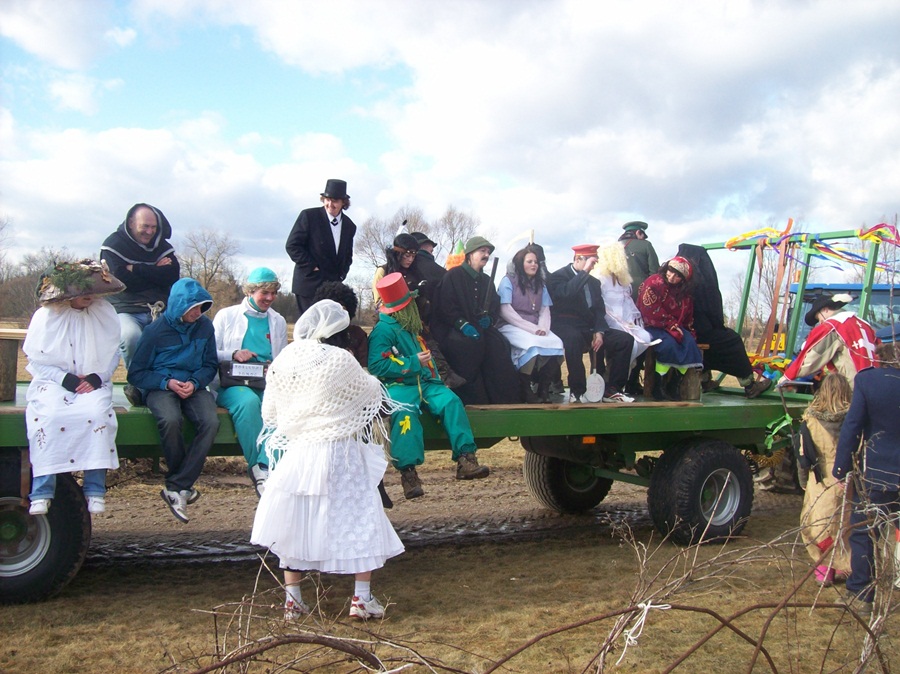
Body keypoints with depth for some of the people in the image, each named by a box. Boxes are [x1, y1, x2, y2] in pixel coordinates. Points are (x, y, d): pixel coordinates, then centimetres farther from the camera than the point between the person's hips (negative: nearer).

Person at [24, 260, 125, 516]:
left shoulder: (105, 313, 3)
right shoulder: (46, 315, -1)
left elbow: (112, 355, 6)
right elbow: (36, 361, 0)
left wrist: (95, 378, -11)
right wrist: (66, 379, -14)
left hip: (93, 383, 1)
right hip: (53, 382, 0)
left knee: (97, 413, -31)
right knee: (48, 416, -31)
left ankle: (95, 489, -26)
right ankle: (42, 491, -27)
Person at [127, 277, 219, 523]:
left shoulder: (204, 326, 4)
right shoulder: (155, 330, -4)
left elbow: (211, 365, 13)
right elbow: (136, 374, 1)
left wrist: (195, 382, -8)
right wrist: (167, 383, -15)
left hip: (194, 387, 3)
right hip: (162, 388, -3)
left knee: (211, 422, -30)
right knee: (170, 420, -37)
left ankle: (176, 488, -23)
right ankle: (185, 485, -13)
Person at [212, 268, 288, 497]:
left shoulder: (278, 321, 22)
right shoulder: (227, 315, 12)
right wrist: (233, 354, -13)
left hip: (268, 383, 2)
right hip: (233, 383, -2)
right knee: (249, 400, -39)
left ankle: (266, 467, -37)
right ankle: (256, 466, -27)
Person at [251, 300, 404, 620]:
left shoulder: (281, 362, -1)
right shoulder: (339, 360, -15)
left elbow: (269, 413, 7)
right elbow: (372, 392, 0)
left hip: (296, 454, 5)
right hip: (338, 455, -4)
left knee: (293, 524, 16)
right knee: (361, 517, 8)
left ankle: (292, 599, 20)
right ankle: (362, 598, 8)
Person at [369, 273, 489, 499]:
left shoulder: (412, 328, 22)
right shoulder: (383, 330, -5)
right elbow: (376, 366, -15)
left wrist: (435, 376, 21)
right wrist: (413, 363, -15)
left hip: (423, 382, 7)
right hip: (398, 386, -7)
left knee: (450, 401, -22)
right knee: (405, 412, -37)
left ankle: (466, 459, -28)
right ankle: (408, 472, -40)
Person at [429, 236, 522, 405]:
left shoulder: (486, 280, 18)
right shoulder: (453, 276, 0)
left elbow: (495, 307, 16)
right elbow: (446, 306, -9)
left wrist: (489, 319, -6)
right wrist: (463, 324, -21)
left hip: (481, 326, 5)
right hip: (454, 328, -5)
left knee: (500, 344, -19)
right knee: (471, 343, -29)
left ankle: (503, 400, -16)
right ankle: (472, 401, -21)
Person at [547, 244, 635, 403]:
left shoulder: (594, 282, 19)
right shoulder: (558, 276, -1)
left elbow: (600, 310, 10)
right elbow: (565, 293, -24)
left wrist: (599, 332, -8)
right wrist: (584, 272, -19)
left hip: (589, 328, 7)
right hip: (567, 328, -7)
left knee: (625, 339, -10)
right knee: (574, 337, -41)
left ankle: (612, 390, -7)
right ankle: (577, 392, -32)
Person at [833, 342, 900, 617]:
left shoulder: (868, 380, -12)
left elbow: (852, 426, -11)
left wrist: (841, 468, -4)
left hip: (876, 473, -3)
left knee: (863, 532, 7)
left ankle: (860, 595, 10)